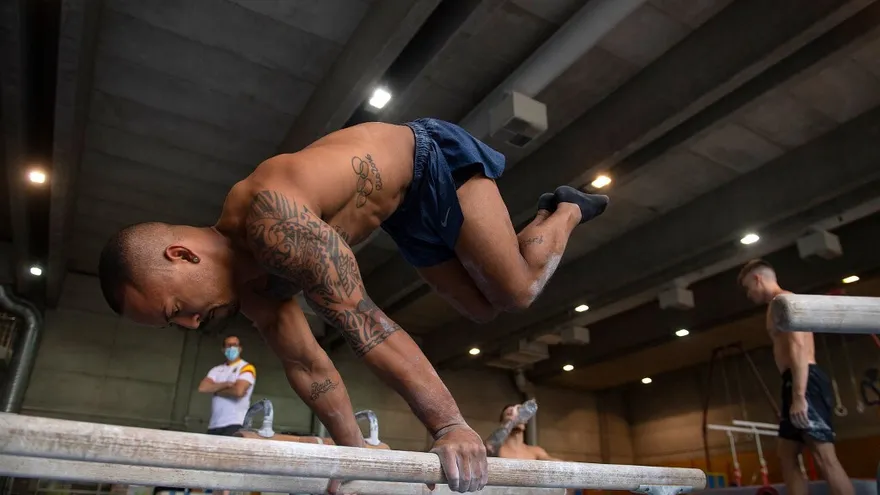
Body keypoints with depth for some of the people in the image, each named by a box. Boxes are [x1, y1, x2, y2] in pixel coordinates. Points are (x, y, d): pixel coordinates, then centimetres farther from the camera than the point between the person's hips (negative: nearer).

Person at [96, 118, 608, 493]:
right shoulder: (253, 286, -8)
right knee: (483, 307, 11)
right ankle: (554, 214, 32)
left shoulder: (272, 222, -38)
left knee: (515, 292, -8)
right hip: (405, 206, 7)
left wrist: (450, 425, -40)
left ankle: (568, 210, 20)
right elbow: (309, 367, -2)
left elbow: (364, 324, -42)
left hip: (434, 158, -7)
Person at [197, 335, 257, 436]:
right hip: (214, 425, 6)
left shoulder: (247, 368, 1)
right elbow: (203, 388, 1)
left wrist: (216, 390, 1)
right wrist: (225, 384, -10)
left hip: (235, 423, -6)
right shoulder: (216, 370, 18)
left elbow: (239, 391, -15)